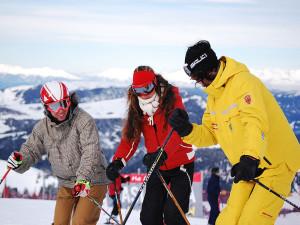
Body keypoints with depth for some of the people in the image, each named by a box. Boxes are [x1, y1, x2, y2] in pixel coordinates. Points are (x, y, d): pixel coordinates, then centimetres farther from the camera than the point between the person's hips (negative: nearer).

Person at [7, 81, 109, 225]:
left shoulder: (84, 121, -17)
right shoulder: (43, 127, 0)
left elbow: (91, 151, -26)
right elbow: (31, 150, 8)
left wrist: (83, 178, -39)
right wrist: (19, 161, -16)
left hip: (91, 181, -6)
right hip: (66, 184, 6)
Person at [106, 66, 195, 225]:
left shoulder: (172, 98, -16)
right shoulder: (136, 107, -1)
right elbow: (130, 137, -7)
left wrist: (162, 153, -48)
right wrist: (118, 162, -25)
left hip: (181, 164, -5)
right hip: (157, 168, 5)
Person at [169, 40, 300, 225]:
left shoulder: (243, 82, -20)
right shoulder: (214, 96, 10)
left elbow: (256, 122, -35)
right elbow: (211, 135, 12)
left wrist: (250, 158, -50)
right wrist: (187, 130, -9)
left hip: (276, 164, -9)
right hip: (249, 169, 9)